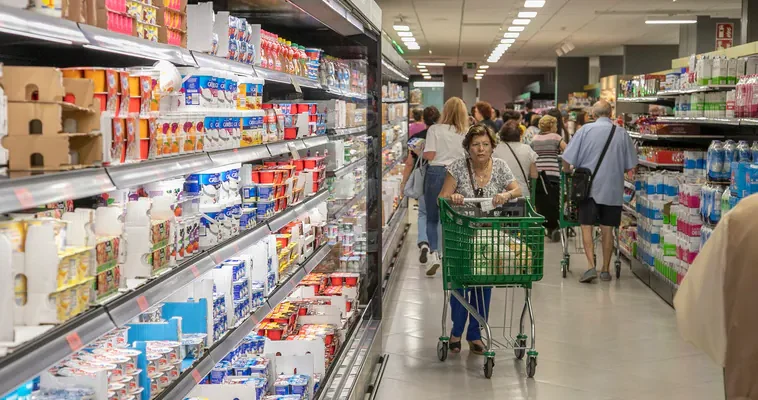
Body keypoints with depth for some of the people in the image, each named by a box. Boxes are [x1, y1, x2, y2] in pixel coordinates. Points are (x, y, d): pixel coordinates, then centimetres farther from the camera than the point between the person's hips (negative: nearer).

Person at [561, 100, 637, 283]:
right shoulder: (622, 133, 1)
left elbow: (567, 159, -6)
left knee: (587, 227, 2)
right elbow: (630, 165, 6)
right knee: (607, 229, 9)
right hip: (613, 189, 2)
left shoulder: (585, 130, -5)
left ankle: (591, 266, -11)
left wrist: (568, 173, 13)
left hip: (589, 187, -2)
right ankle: (605, 269, 16)